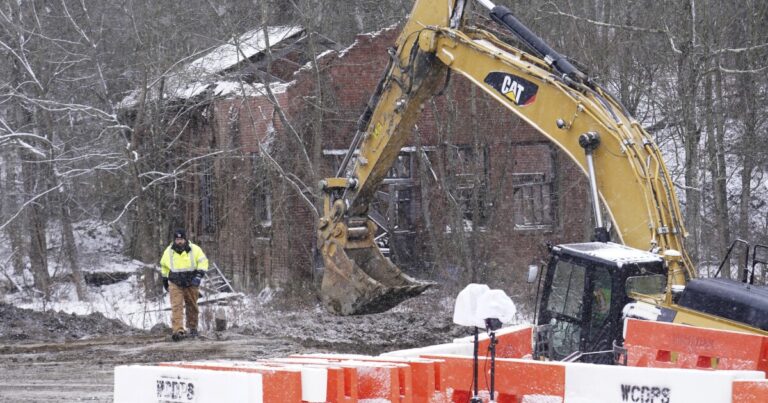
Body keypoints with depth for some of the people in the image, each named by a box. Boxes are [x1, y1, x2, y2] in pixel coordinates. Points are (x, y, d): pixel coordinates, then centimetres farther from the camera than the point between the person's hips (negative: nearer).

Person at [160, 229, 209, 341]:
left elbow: (203, 261, -2)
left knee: (192, 306, 11)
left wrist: (199, 275, -15)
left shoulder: (194, 249, -5)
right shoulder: (169, 251, 2)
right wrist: (165, 279, 22)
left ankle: (193, 328, 29)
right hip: (175, 284, 0)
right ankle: (178, 331, -24)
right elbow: (163, 265, 18)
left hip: (191, 283, 0)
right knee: (176, 307, -15)